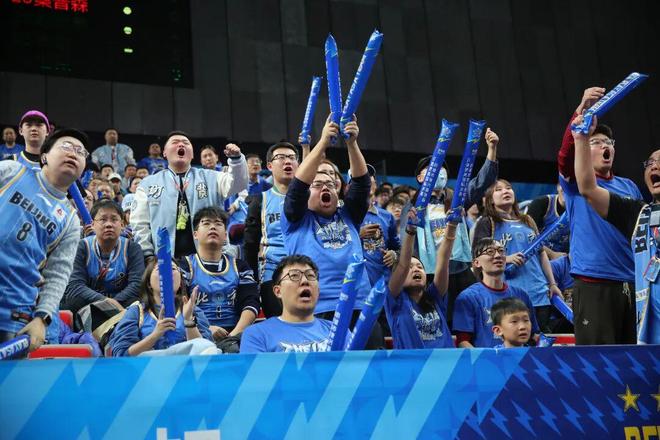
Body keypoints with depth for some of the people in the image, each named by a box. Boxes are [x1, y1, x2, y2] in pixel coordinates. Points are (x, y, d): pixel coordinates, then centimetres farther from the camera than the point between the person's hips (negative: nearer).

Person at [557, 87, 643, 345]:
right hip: (593, 284, -5)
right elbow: (566, 152, -16)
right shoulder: (576, 182, 4)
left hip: (634, 284, 5)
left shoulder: (628, 186, 18)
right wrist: (582, 109, -29)